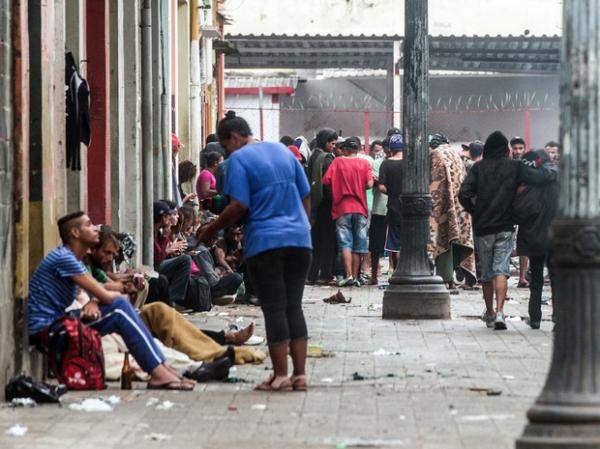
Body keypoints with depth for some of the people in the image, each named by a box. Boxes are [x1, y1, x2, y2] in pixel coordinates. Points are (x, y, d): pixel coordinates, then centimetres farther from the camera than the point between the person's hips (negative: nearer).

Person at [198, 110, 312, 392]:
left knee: (274, 308, -1)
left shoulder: (238, 159, -5)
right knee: (294, 306, 8)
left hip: (264, 243, -5)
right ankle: (300, 374, 5)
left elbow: (239, 207, -12)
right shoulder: (283, 151, 14)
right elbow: (306, 198, 16)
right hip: (299, 240, 5)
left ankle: (280, 375, -2)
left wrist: (211, 230, -1)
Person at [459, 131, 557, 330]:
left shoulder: (478, 168, 0)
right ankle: (499, 312, -21)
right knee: (501, 270, -5)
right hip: (505, 228, -1)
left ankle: (489, 313, 25)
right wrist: (552, 173, 16)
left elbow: (464, 194, -9)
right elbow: (542, 178, -6)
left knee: (486, 274, 13)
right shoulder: (515, 167, -2)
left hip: (482, 228, 1)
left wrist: (475, 212, 7)